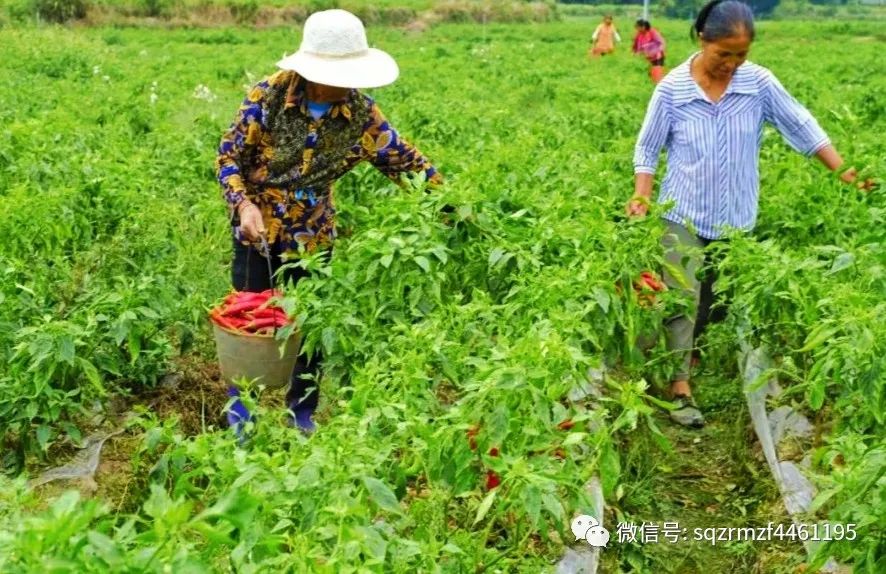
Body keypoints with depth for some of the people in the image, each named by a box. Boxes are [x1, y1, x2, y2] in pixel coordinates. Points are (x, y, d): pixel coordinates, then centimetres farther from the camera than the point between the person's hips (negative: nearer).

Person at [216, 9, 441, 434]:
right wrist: (244, 204, -27)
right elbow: (228, 154, -11)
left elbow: (404, 160, -5)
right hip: (258, 227, -2)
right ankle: (240, 401, 35)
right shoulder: (268, 96, -18)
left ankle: (302, 411, 31)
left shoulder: (360, 113, -13)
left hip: (314, 235, 2)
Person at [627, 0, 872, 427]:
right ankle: (679, 385, 3)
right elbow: (648, 148, -3)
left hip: (735, 215, 3)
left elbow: (801, 127, -1)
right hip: (684, 212, -2)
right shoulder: (671, 89, -12)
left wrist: (844, 172, -3)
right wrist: (642, 195, -15)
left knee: (717, 296, 15)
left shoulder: (759, 83, -8)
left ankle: (689, 347, 40)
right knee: (683, 297, -5)